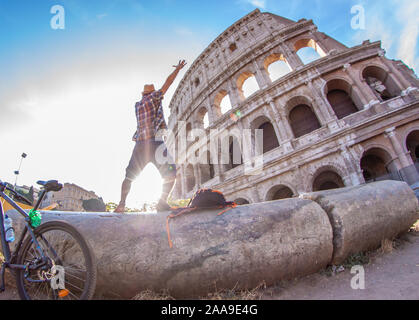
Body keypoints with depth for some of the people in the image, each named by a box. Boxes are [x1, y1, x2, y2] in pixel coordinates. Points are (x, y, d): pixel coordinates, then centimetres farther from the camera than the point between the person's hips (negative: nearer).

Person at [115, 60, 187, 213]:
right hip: (154, 142, -5)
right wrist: (177, 69, 22)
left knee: (129, 177, 15)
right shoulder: (153, 98, 8)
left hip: (140, 144, 5)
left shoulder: (137, 105, 21)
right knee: (170, 174, -1)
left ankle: (121, 204, 7)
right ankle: (162, 202, -17)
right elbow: (167, 84, 10)